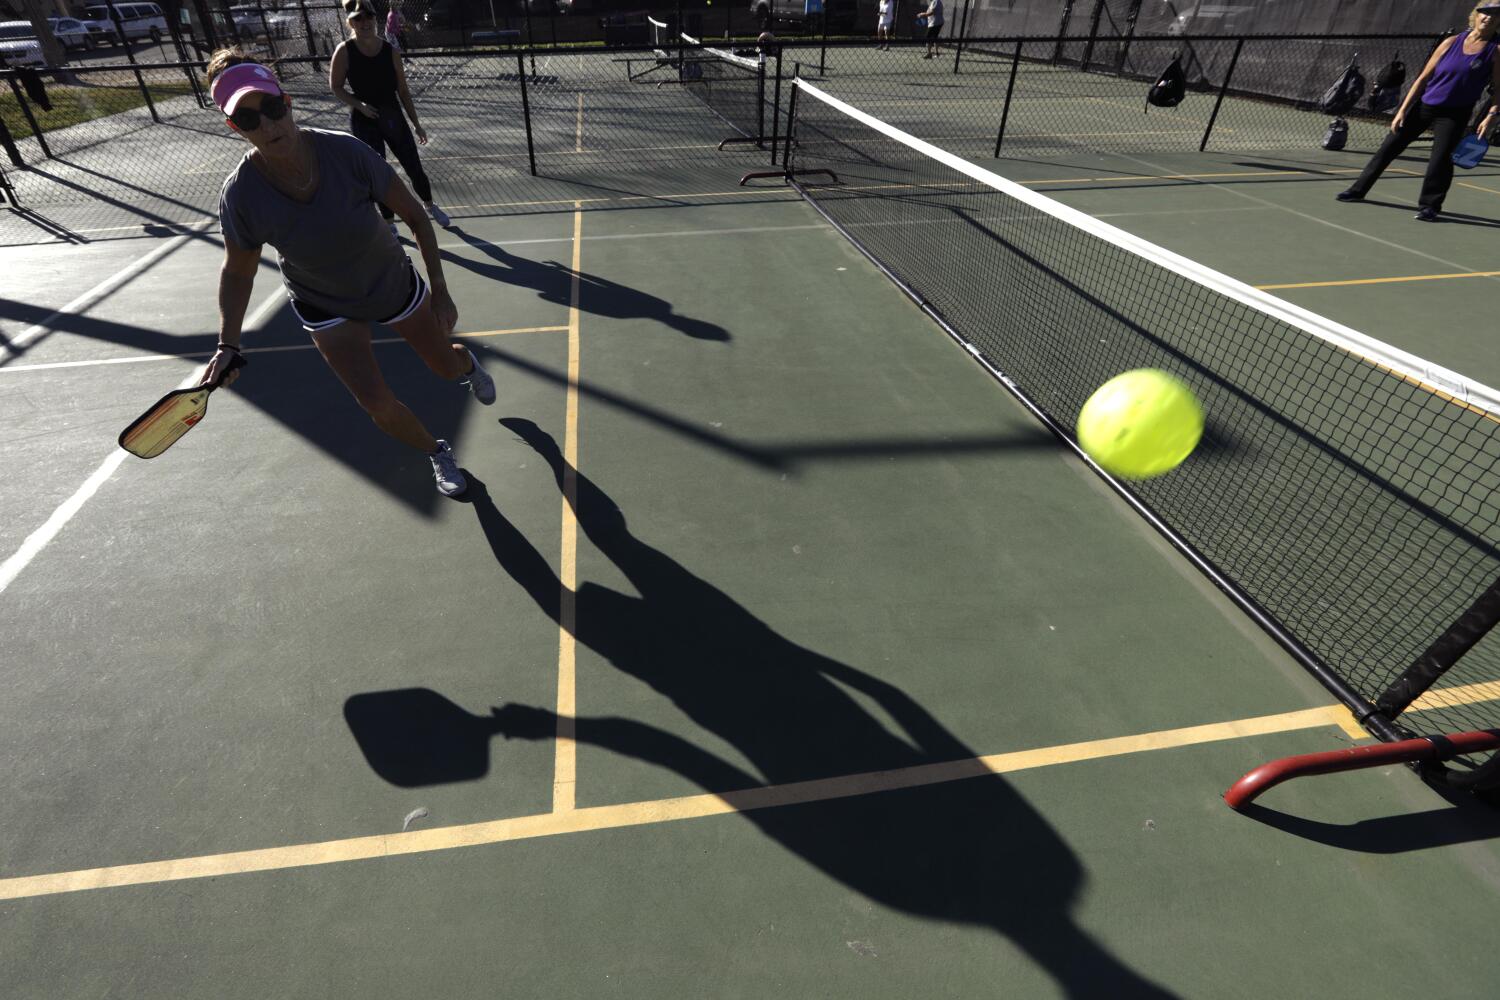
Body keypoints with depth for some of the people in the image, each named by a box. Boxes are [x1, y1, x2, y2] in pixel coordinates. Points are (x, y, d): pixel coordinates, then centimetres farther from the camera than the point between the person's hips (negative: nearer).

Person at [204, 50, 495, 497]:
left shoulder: (346, 151, -27)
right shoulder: (240, 196, -24)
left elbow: (414, 215, -15)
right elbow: (237, 272, -7)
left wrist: (439, 289, -18)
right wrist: (228, 345, -17)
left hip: (395, 285, 0)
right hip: (326, 308, 0)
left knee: (449, 367, 16)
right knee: (380, 406, -12)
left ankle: (467, 362, 58)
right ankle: (436, 453, 19)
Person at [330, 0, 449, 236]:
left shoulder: (390, 50, -2)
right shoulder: (345, 51, -8)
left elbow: (403, 90, 3)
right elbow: (335, 87, -2)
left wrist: (416, 124, 2)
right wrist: (359, 105, -18)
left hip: (394, 117, 2)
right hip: (364, 122, -2)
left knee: (414, 168, 7)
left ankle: (430, 206, 34)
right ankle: (389, 222, 14)